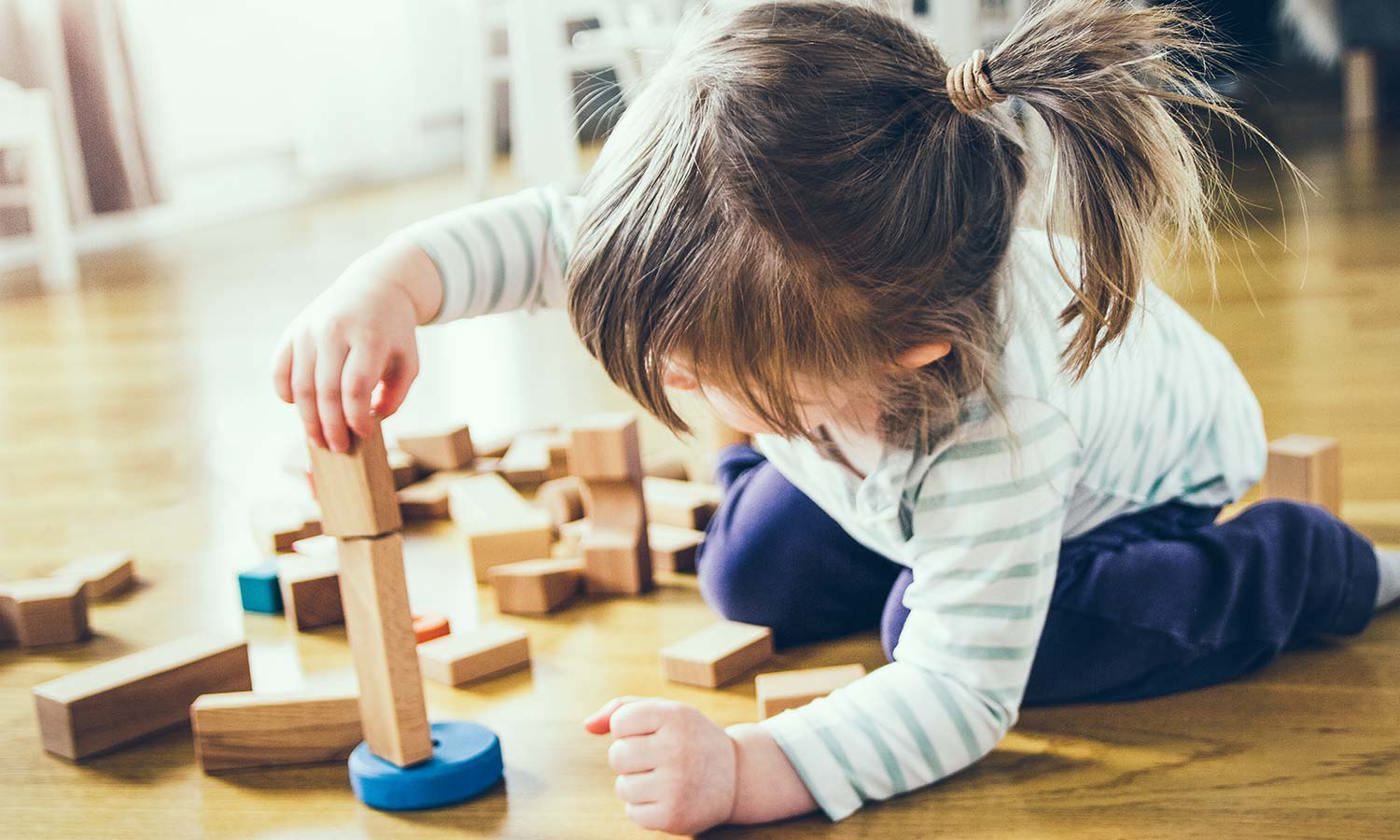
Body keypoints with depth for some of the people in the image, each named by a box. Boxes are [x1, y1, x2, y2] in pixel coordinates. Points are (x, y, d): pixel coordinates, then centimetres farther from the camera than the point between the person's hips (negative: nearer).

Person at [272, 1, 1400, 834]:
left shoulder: (997, 426, -49)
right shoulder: (769, 268, -35)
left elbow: (959, 692, -45)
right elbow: (553, 234, -25)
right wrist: (394, 282, -44)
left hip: (1147, 461, -5)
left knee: (936, 627, -27)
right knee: (752, 582, -3)